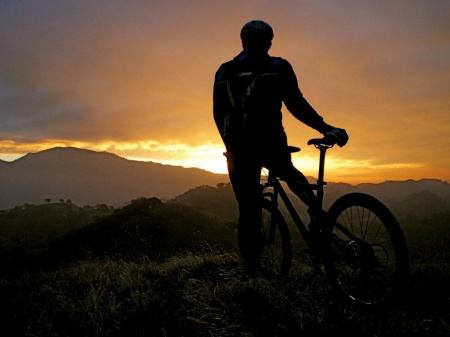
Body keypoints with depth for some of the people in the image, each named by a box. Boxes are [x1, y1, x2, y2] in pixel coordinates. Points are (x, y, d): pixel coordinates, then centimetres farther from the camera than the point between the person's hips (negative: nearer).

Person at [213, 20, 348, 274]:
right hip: (269, 145, -2)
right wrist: (327, 129, 0)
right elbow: (297, 105, -5)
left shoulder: (224, 72, 14)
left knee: (248, 212, 11)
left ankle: (252, 270, 15)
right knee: (292, 177, 30)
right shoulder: (277, 66, 3)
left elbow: (219, 115, 15)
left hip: (238, 149, 3)